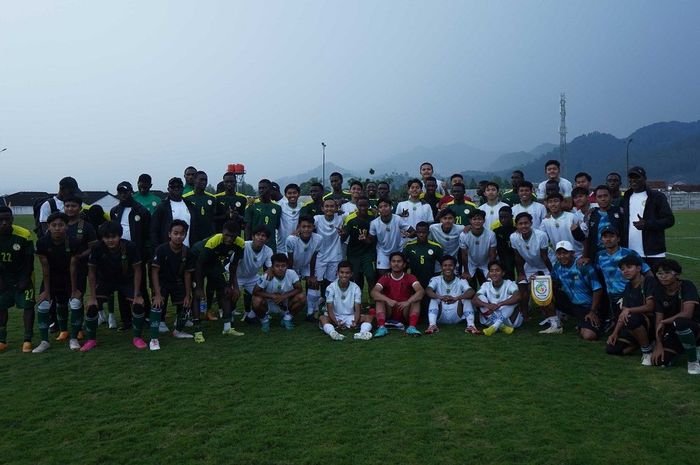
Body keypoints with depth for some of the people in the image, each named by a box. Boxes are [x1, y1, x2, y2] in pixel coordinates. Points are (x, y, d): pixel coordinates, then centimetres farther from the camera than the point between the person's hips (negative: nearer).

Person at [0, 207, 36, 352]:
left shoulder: (24, 235, -21)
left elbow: (29, 260, -11)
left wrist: (25, 279, -11)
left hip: (22, 276, -3)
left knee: (28, 306, -6)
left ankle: (27, 340, 2)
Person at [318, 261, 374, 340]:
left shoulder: (355, 288, -3)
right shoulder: (331, 287, -8)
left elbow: (357, 309, -9)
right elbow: (330, 309, -13)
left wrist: (355, 322, -30)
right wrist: (336, 322, -32)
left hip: (351, 318, 2)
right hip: (335, 317, -2)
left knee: (368, 317, -22)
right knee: (322, 318, -31)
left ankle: (363, 333, -48)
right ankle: (332, 333, -56)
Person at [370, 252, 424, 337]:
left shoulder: (410, 278, -2)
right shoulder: (385, 278, 0)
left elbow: (421, 291, -20)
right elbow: (373, 292, -18)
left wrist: (407, 302, -36)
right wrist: (388, 300, -35)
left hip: (405, 313, 0)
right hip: (389, 314, 0)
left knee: (416, 298, -22)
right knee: (380, 299, -22)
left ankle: (412, 327, -35)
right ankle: (382, 327, -36)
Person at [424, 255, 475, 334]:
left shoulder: (461, 281, -2)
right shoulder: (436, 280, -1)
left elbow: (471, 292, -22)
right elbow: (428, 291, -22)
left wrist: (456, 298, -42)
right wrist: (440, 297, -44)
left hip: (456, 318, 0)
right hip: (441, 318, 0)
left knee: (466, 296, -18)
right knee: (434, 298, -21)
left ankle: (470, 325, -31)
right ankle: (432, 325, -38)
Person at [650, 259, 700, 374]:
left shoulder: (687, 286, -17)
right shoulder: (659, 291, -3)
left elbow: (687, 313, -30)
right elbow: (659, 319, -5)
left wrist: (664, 322, -17)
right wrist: (658, 344, -12)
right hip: (674, 331, 6)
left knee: (679, 322, -40)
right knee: (660, 361, -12)